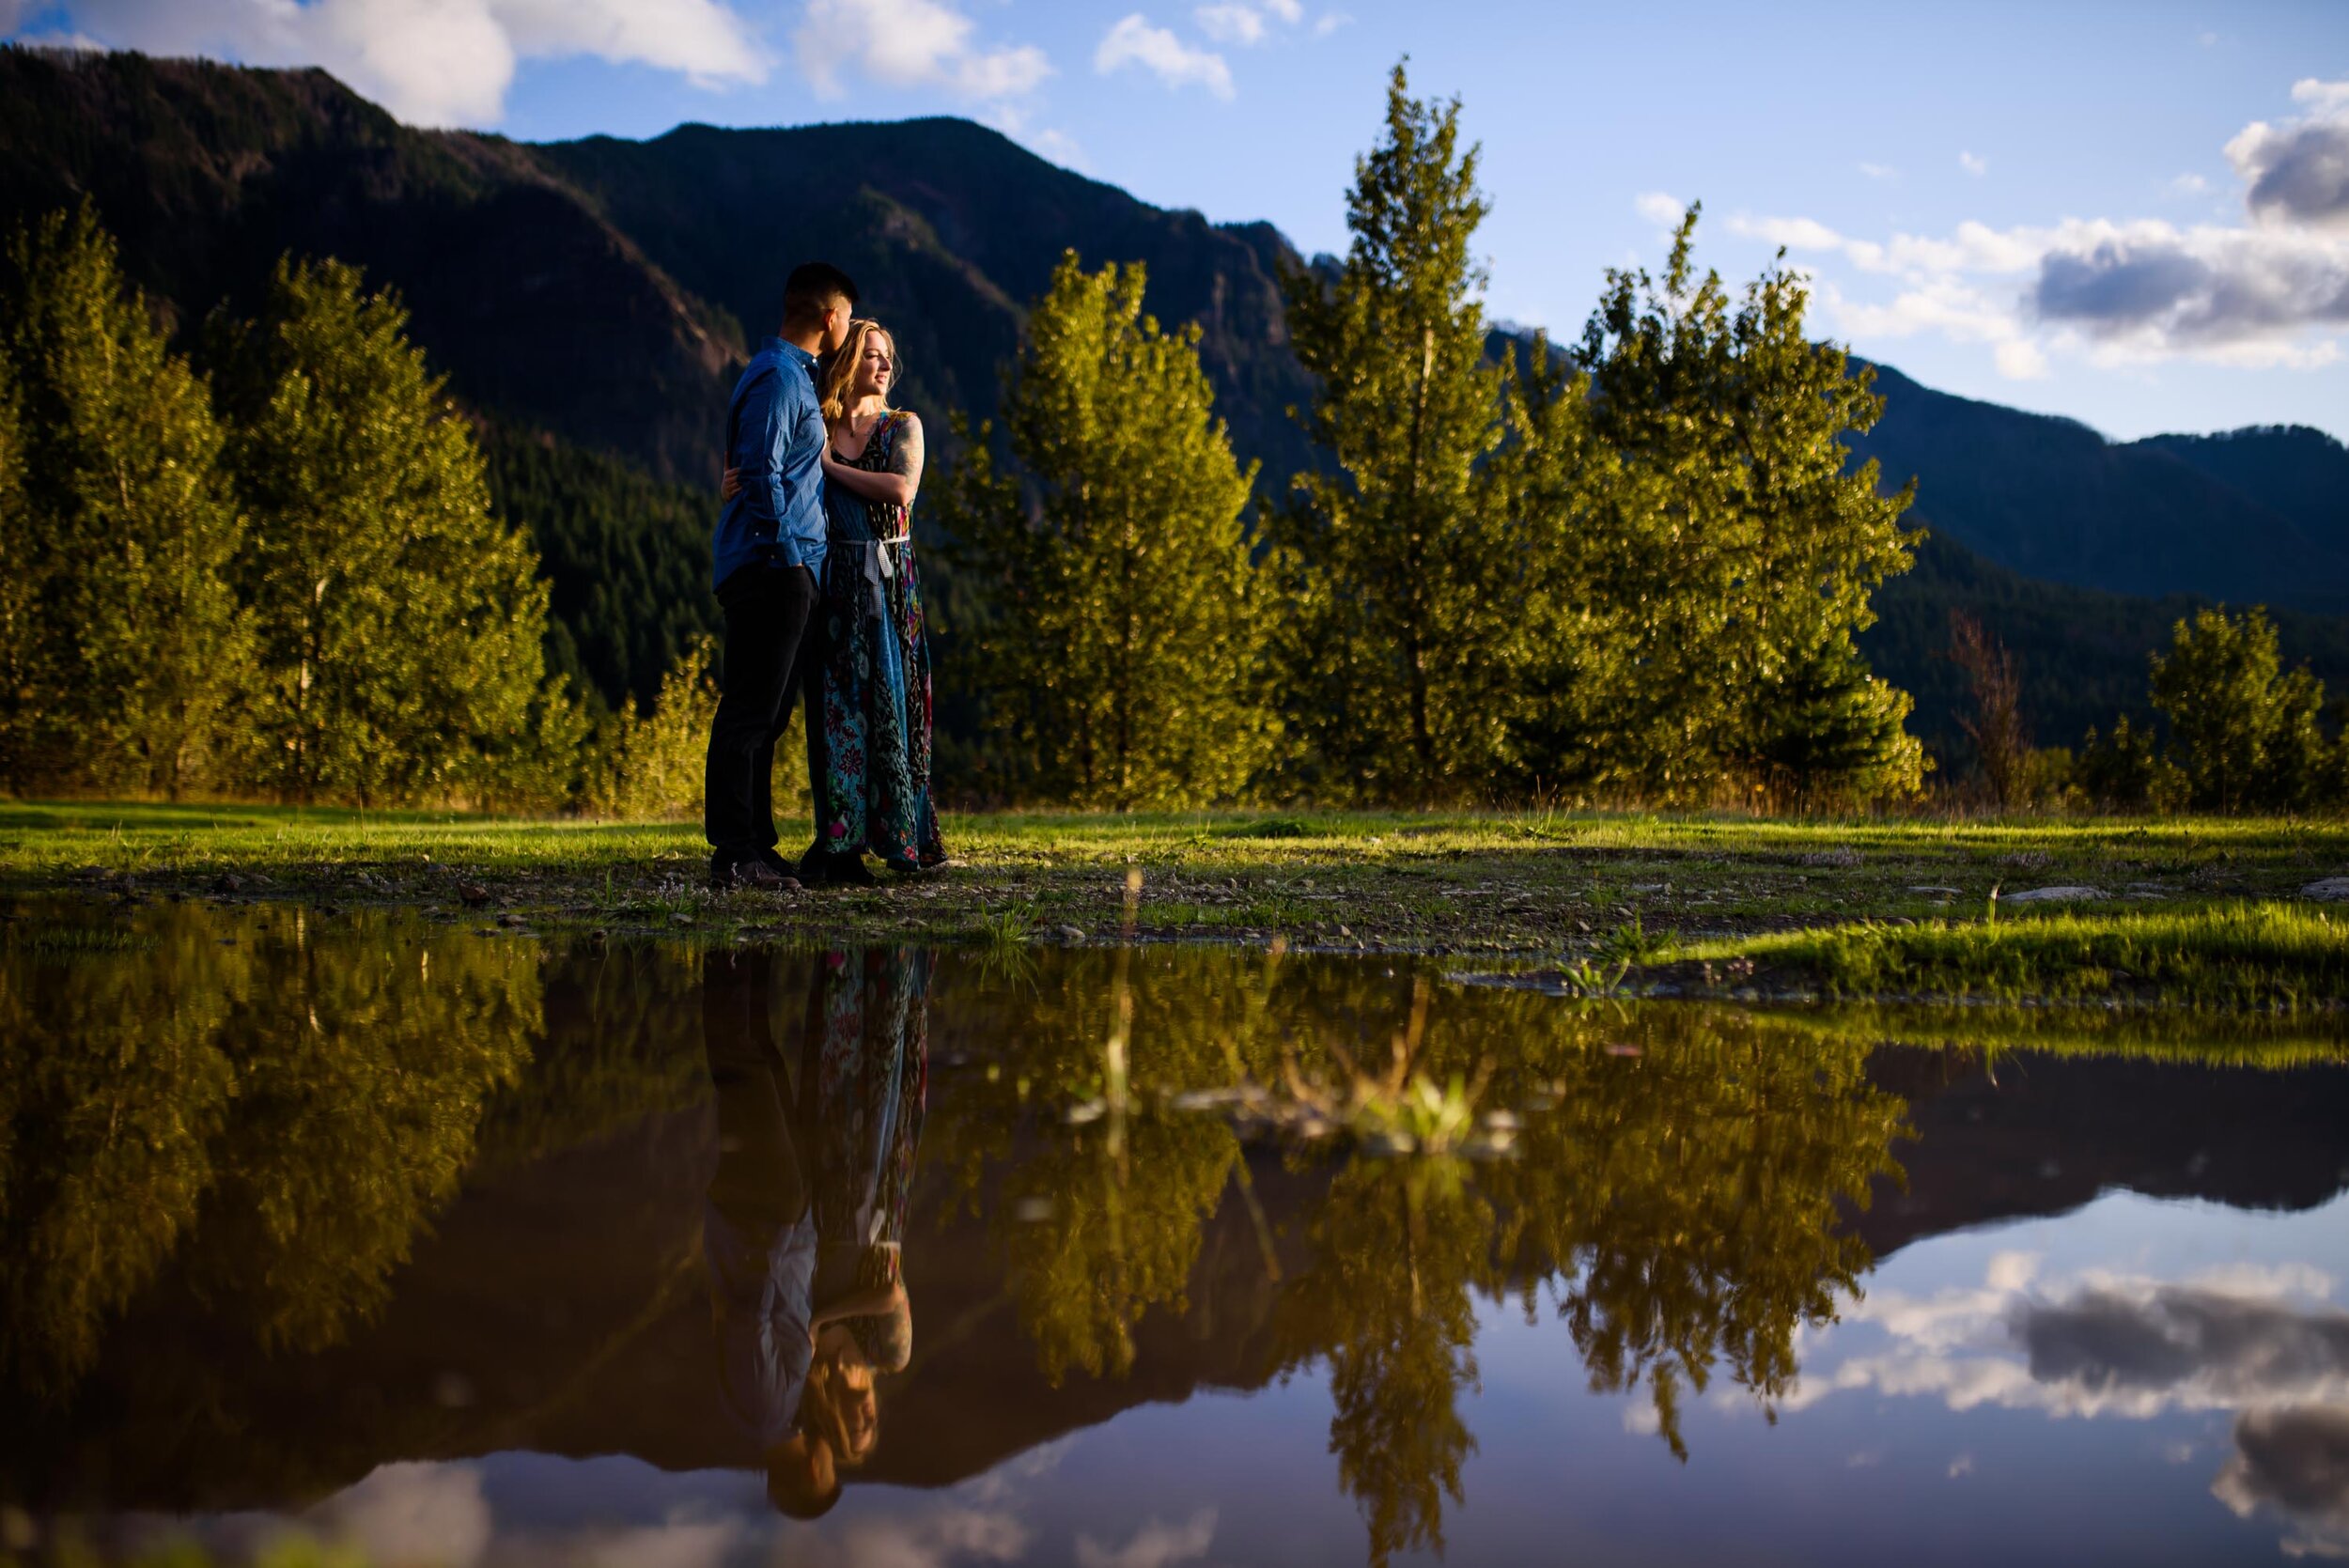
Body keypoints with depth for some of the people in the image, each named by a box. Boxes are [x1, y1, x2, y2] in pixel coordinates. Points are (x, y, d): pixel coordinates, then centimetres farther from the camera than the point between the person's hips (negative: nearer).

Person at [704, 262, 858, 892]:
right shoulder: (777, 377, -11)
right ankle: (735, 855, -9)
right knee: (751, 710, -10)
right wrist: (788, 554, -19)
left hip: (789, 571, 10)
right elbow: (761, 473, -19)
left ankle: (753, 847, 16)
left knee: (766, 712, 12)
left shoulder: (793, 374, 21)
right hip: (772, 565, -10)